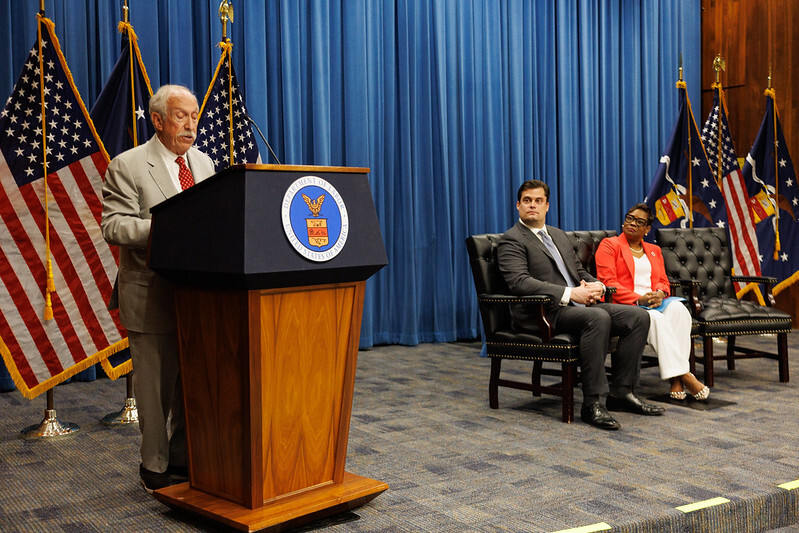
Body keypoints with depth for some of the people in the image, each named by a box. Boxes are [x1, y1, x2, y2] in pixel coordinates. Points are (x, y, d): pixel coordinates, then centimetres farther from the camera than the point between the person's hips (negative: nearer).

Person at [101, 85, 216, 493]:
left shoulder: (203, 162, 14)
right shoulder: (127, 166, -6)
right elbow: (113, 225, -15)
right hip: (152, 295, -6)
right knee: (156, 384, 3)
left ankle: (183, 459, 27)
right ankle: (155, 467, 18)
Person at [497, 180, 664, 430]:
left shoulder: (559, 235, 24)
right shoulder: (511, 240, -2)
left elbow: (579, 271, 27)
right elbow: (519, 282, -18)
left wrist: (595, 285, 0)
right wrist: (569, 294, -23)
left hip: (577, 305, 8)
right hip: (544, 312, -8)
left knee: (638, 316, -7)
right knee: (598, 318, -34)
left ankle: (621, 391, -4)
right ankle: (592, 403, -30)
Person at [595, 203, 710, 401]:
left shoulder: (654, 250, 25)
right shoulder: (609, 245, 6)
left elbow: (663, 282, 16)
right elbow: (607, 282, -6)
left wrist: (659, 294, -11)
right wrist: (638, 299, -19)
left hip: (654, 302, 5)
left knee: (678, 308, -29)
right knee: (655, 318, -35)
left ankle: (676, 380, -35)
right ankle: (683, 376, -34)